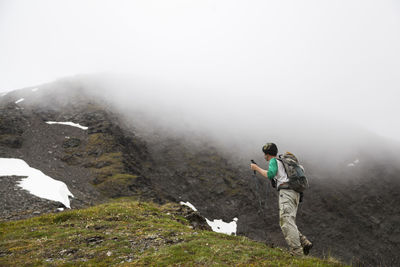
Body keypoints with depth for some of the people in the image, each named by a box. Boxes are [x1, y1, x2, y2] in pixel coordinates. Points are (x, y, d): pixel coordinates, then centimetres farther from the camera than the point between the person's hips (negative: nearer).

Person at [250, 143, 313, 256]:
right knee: (285, 223, 12)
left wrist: (257, 168, -2)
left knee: (287, 222, -15)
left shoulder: (274, 161, 2)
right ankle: (304, 243, 2)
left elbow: (270, 175, -14)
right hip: (295, 193, 9)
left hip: (286, 192, -9)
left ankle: (296, 252, -22)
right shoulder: (283, 162, 28)